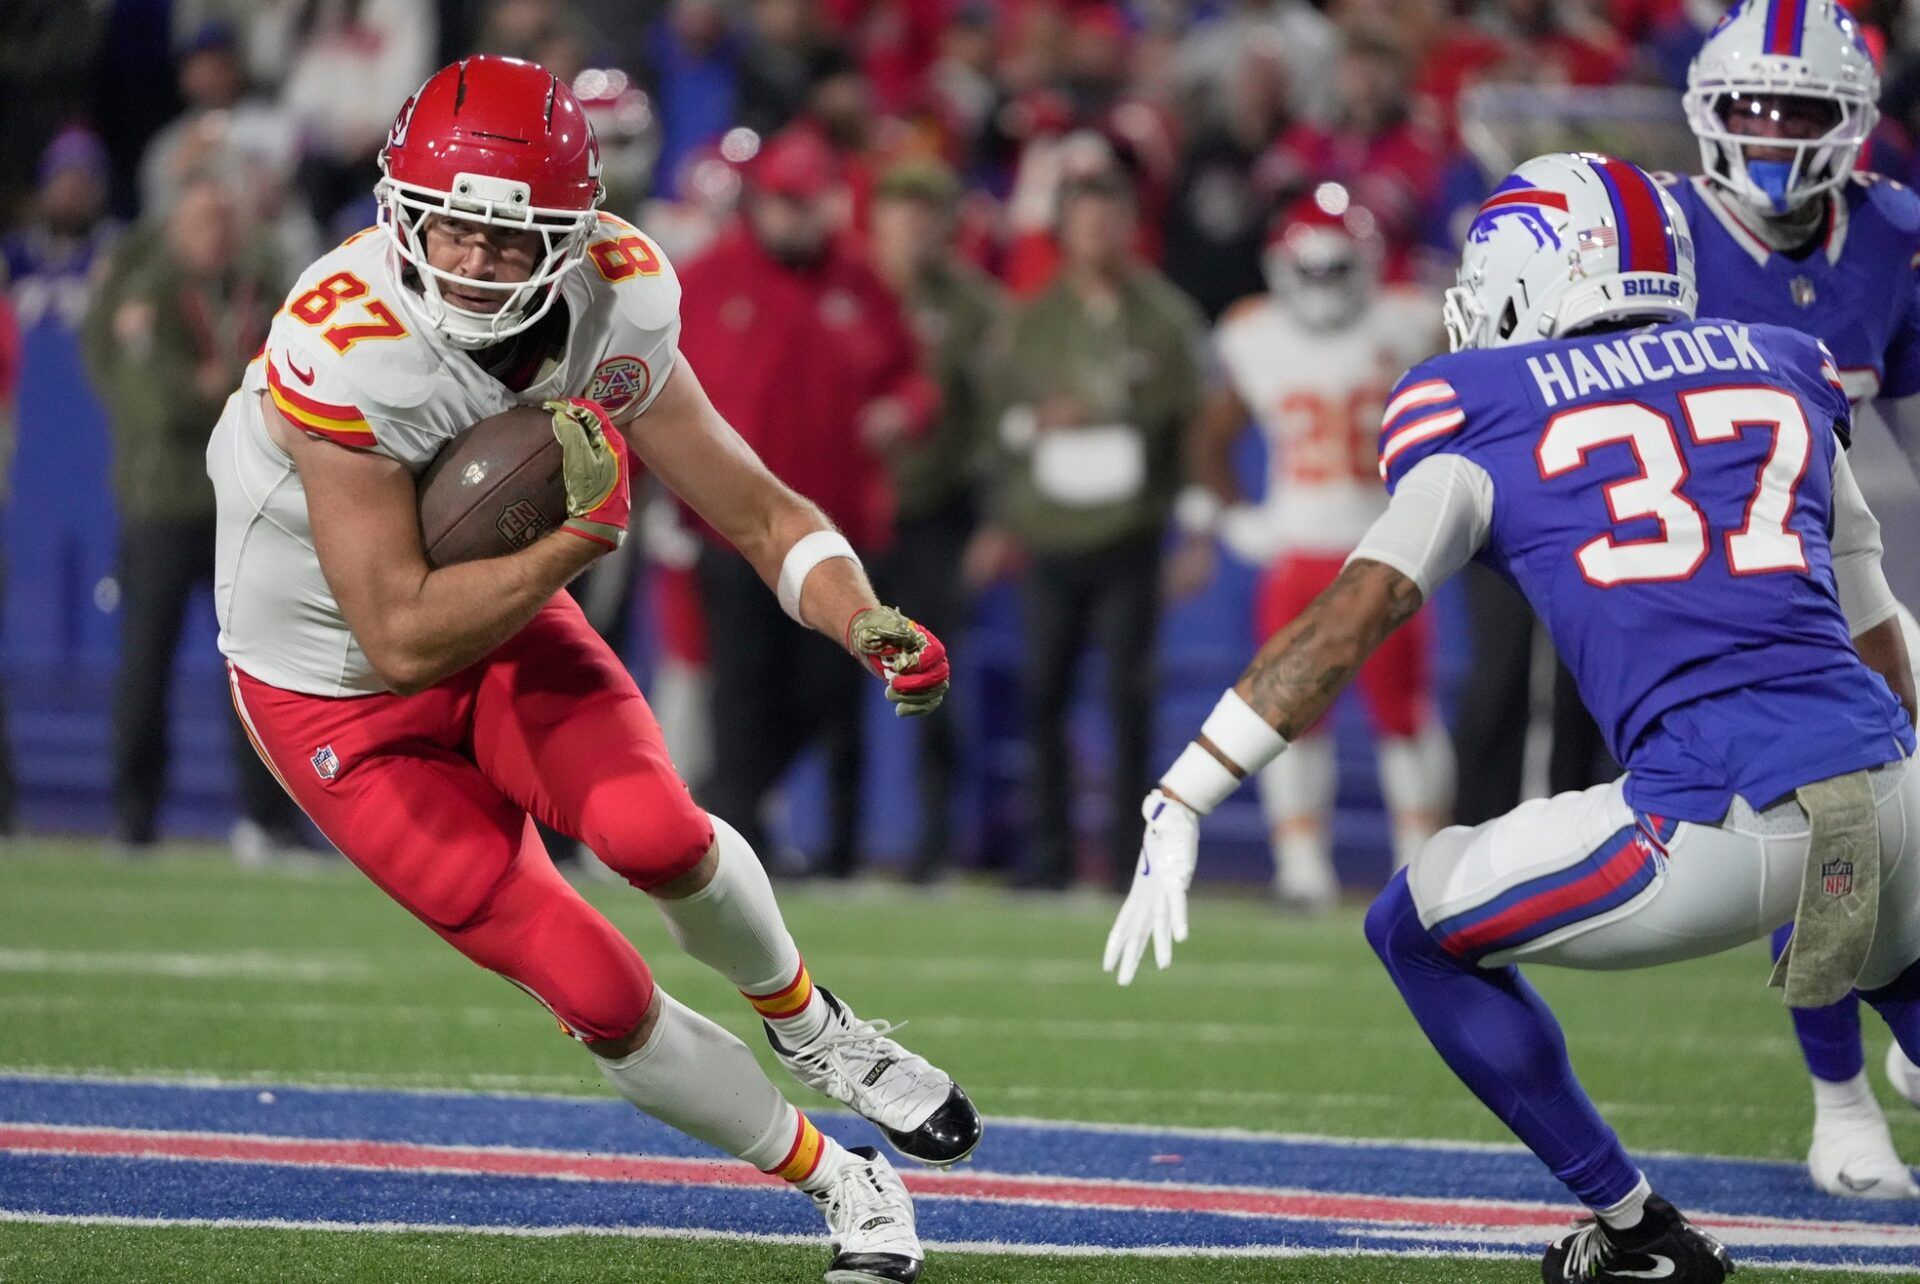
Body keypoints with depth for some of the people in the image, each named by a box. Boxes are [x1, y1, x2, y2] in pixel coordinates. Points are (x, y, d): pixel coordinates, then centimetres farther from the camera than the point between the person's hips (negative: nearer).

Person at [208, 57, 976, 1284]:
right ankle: (840, 1183, 12)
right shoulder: (344, 349, -34)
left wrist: (869, 624, -25)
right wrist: (583, 536, -35)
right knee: (602, 998, -10)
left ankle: (806, 1021, 7)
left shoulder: (616, 309, -17)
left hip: (506, 622, 4)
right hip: (343, 700, -3)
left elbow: (760, 513, -7)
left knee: (658, 834, -26)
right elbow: (404, 640, -31)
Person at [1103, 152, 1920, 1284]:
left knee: (1418, 933, 18)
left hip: (1719, 829, -5)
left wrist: (1178, 812, 0)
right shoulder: (1784, 376, 22)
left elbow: (1343, 629, 0)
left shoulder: (1487, 423, 10)